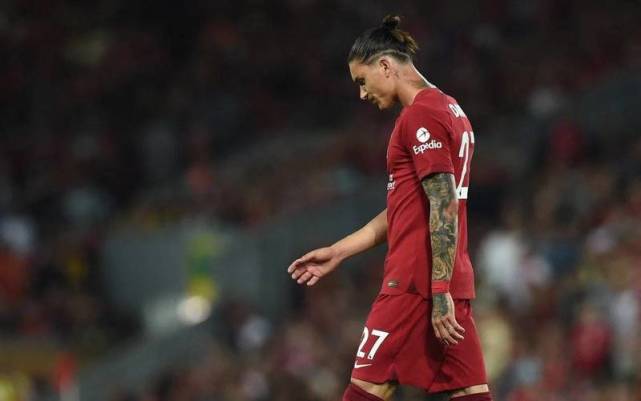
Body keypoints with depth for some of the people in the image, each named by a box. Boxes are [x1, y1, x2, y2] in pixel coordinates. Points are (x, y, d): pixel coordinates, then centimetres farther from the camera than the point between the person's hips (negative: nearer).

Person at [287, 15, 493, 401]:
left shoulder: (421, 115, -10)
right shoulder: (450, 109, 21)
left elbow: (444, 208, -18)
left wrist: (439, 293, -21)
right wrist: (338, 252, 26)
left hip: (416, 283, -9)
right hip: (451, 284, 9)